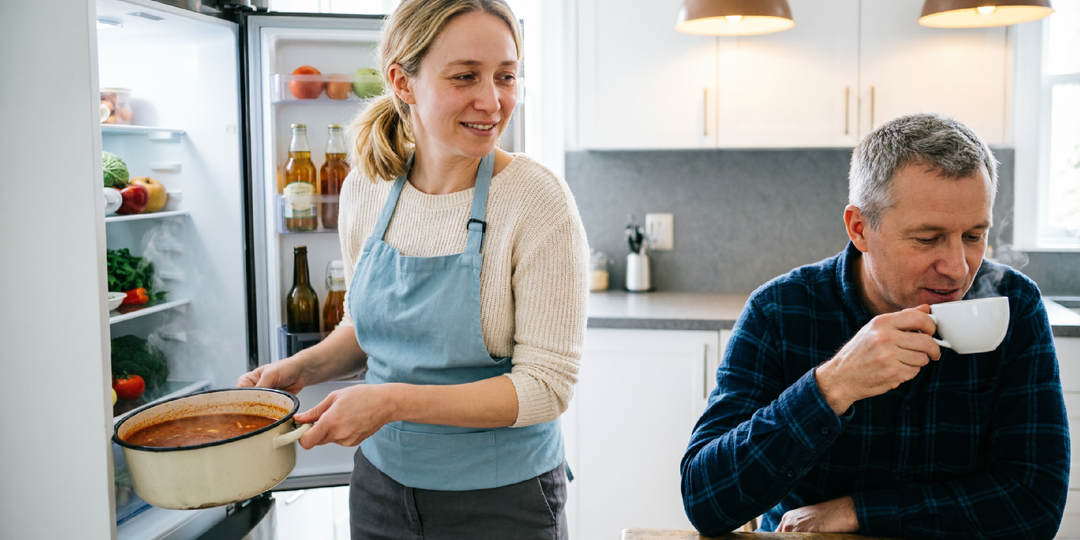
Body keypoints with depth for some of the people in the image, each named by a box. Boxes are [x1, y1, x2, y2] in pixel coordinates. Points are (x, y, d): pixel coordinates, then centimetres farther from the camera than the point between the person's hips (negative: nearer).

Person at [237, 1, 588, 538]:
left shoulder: (536, 201, -20)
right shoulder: (365, 189, -4)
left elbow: (545, 384, -20)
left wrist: (395, 400, -27)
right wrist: (303, 366, -6)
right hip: (381, 484, 5)